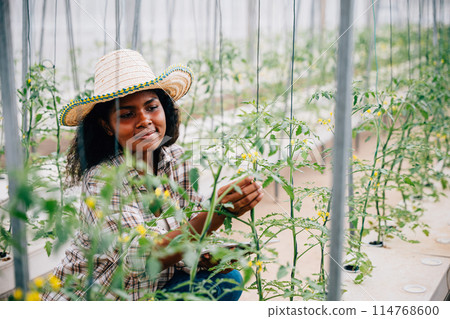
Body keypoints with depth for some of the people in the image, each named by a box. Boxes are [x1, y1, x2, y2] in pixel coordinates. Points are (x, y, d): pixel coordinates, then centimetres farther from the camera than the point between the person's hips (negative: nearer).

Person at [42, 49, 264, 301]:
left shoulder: (177, 160, -6)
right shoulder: (101, 180, -24)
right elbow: (142, 259, -35)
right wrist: (217, 214, -47)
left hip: (158, 287, 6)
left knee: (227, 279, -13)